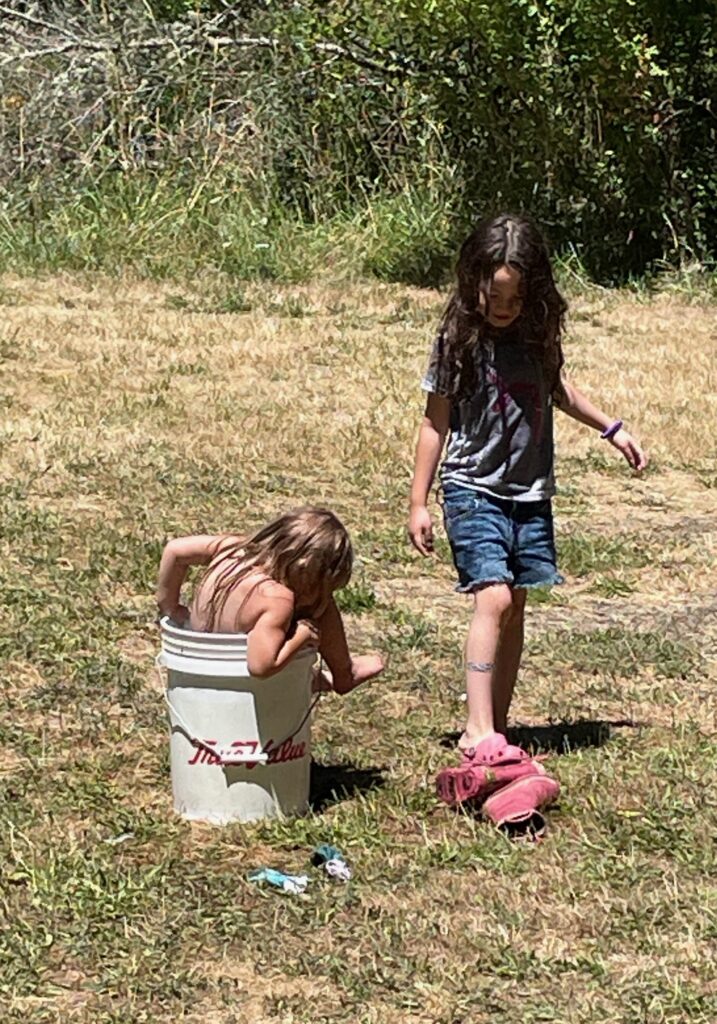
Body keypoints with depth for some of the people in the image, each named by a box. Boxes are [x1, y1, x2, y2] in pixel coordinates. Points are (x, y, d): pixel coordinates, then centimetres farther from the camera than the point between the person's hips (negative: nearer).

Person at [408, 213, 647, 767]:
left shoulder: (539, 335, 2)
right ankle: (480, 733, -19)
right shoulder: (459, 341, -10)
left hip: (530, 493, 5)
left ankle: (496, 727, 13)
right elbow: (436, 422, -3)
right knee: (493, 598, -17)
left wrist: (612, 429, 30)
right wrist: (419, 503, -3)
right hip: (474, 491, -5)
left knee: (515, 609, 5)